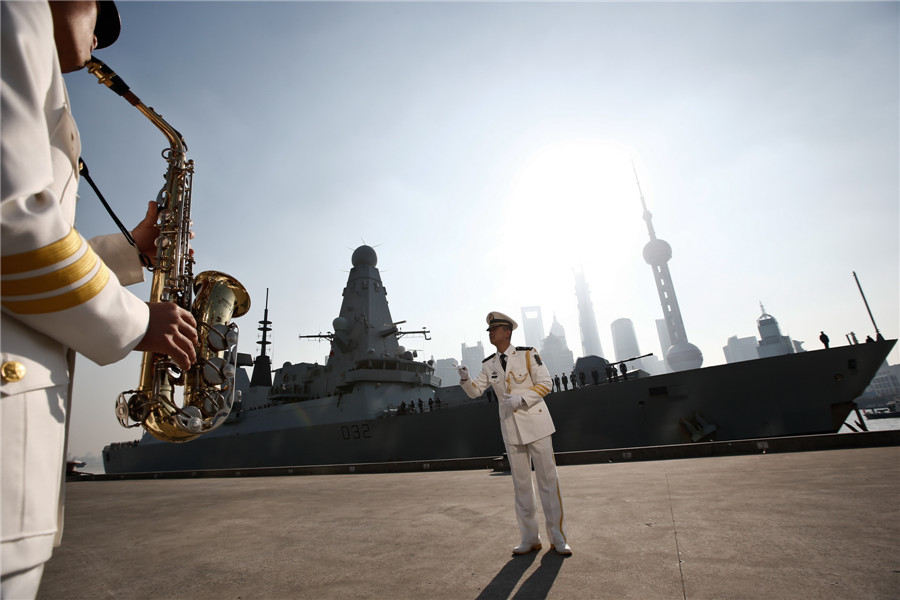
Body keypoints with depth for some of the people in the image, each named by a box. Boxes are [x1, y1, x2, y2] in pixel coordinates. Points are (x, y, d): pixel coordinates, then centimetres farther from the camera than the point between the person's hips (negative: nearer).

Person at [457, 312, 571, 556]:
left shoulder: (527, 354, -7)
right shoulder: (489, 365, 5)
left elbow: (545, 383, -9)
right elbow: (475, 391, 5)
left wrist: (521, 399, -21)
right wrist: (465, 378, -17)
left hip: (535, 423, -4)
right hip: (510, 427, 4)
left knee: (548, 479, 2)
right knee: (521, 483, 10)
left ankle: (558, 538, 15)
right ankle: (530, 539, 22)